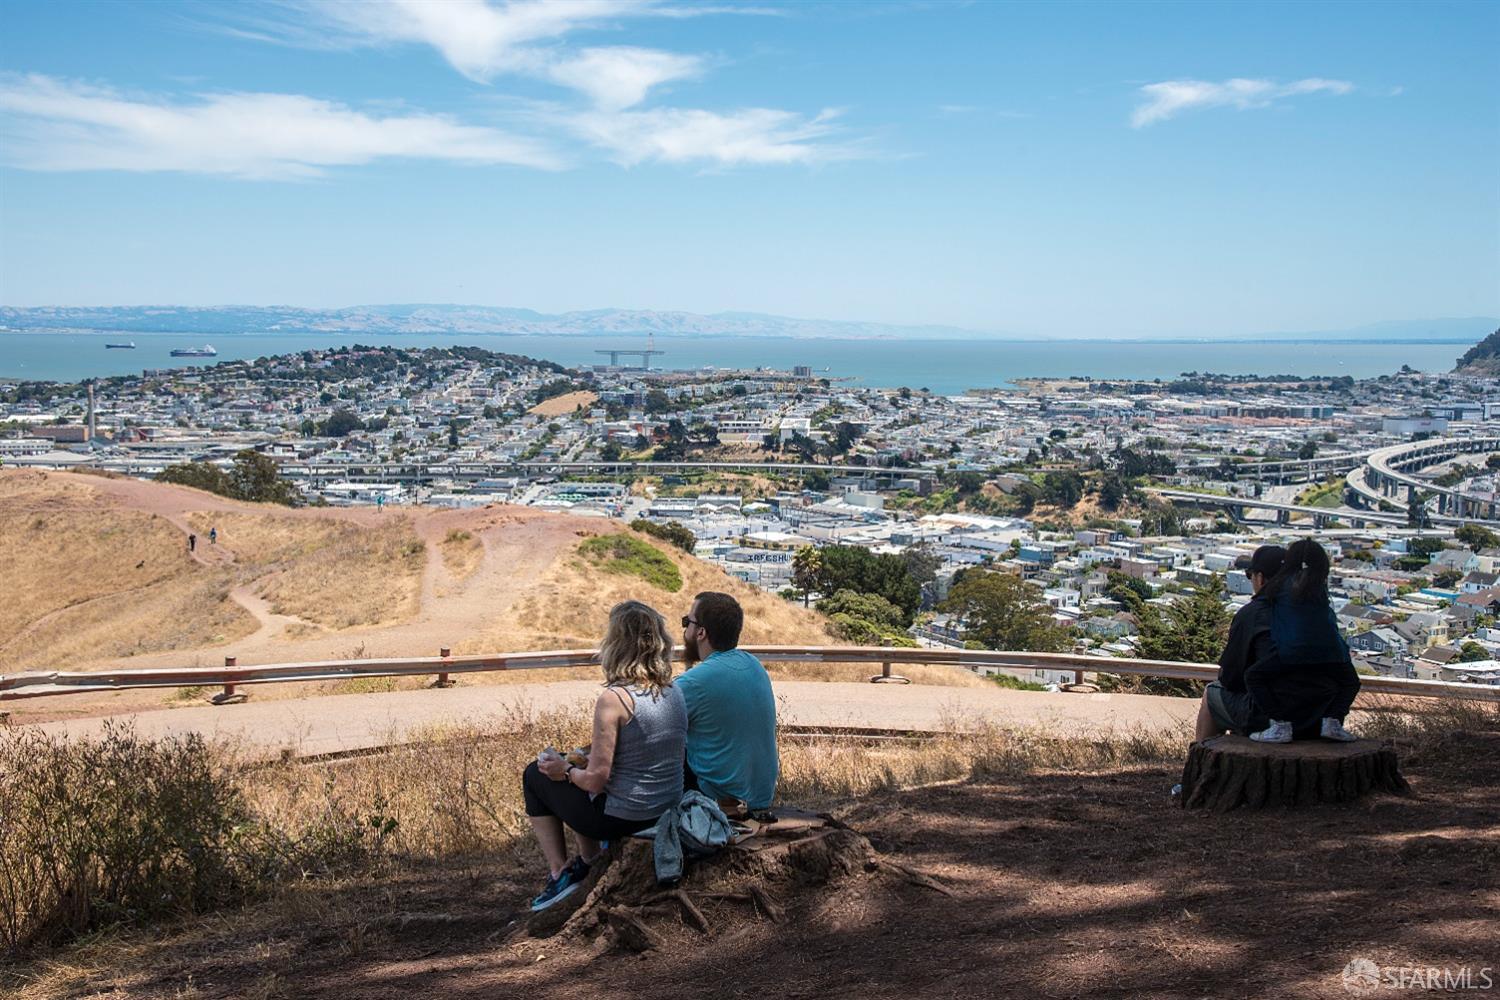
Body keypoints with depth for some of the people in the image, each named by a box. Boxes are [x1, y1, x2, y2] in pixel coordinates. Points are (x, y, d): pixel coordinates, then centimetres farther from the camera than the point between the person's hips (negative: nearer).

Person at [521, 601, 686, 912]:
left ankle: (560, 873, 19)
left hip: (623, 818, -7)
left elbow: (596, 779, -21)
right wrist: (583, 760, 17)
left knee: (536, 775, 16)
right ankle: (589, 862, 32)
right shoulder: (673, 692, -1)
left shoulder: (614, 698, -22)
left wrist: (565, 770, 0)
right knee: (578, 769, 30)